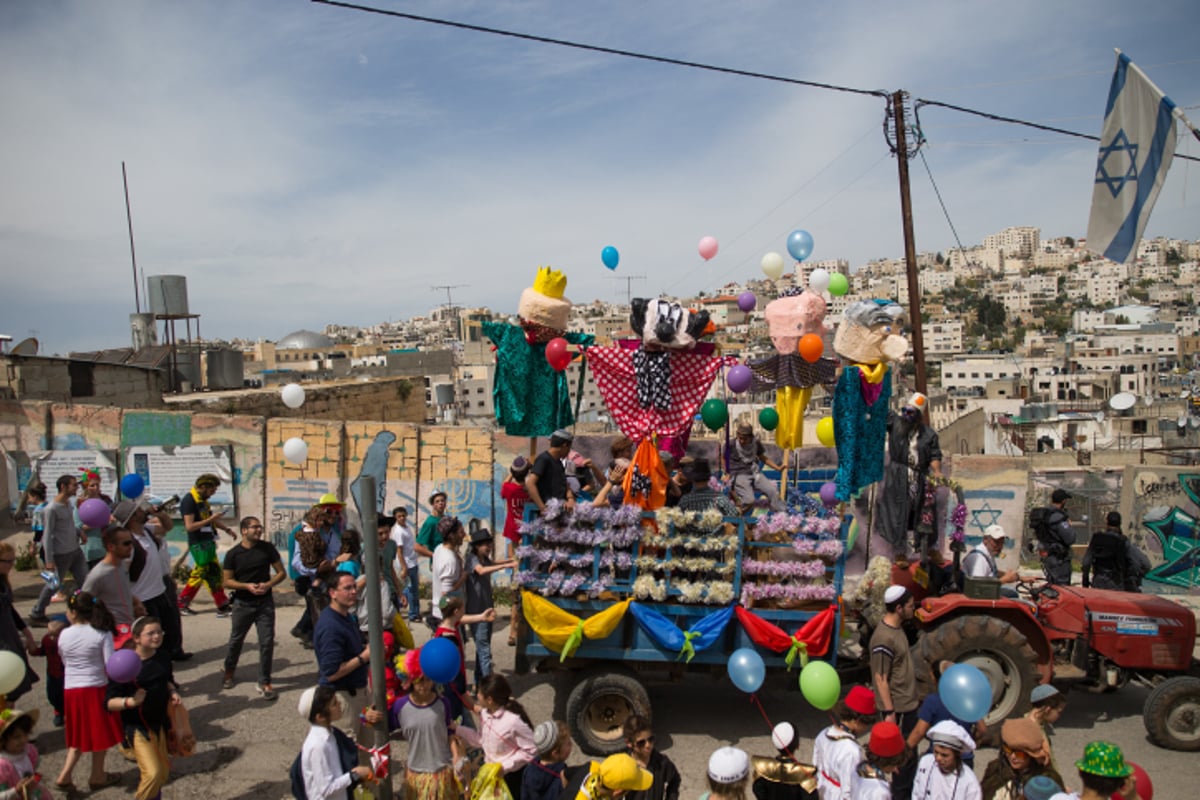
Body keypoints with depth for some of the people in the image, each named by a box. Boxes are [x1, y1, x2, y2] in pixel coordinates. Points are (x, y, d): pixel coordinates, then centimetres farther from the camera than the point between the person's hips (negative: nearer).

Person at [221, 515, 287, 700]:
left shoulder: (267, 548, -4)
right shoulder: (233, 554, -6)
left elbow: (281, 572, 0)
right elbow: (227, 581, -3)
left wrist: (268, 584, -17)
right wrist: (246, 586, -19)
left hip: (265, 602, 0)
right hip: (242, 603, 0)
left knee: (267, 642, -4)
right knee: (236, 640, 15)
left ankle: (264, 683, 7)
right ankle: (229, 673, 41)